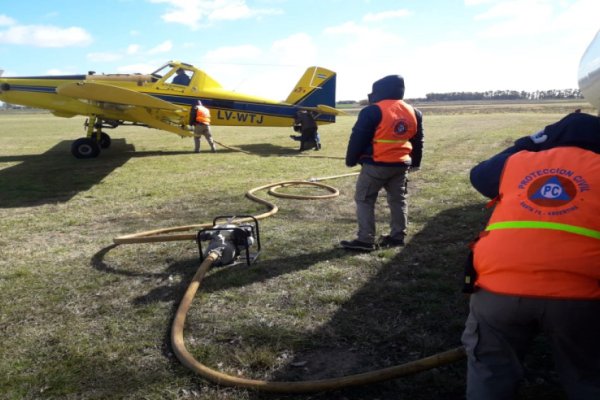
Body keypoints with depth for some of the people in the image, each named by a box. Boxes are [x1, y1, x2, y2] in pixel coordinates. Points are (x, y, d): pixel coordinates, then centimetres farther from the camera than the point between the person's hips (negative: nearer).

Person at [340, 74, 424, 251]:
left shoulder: (373, 111, -13)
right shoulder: (413, 112, 9)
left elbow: (358, 138, -11)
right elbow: (417, 141, 18)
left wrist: (351, 159, 0)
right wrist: (415, 162, 29)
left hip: (376, 165, -6)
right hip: (401, 164, 7)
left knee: (364, 200, 2)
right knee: (398, 199, 17)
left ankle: (365, 240, 0)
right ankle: (397, 236, 22)